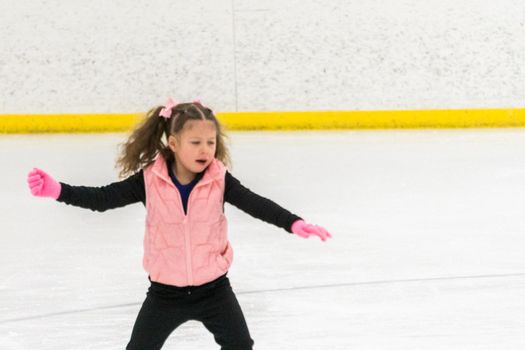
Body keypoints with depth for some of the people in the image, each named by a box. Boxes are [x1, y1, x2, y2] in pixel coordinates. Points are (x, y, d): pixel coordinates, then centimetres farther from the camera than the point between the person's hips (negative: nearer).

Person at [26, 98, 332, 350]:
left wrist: (293, 223, -37)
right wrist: (58, 190, -26)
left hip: (213, 287, 0)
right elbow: (103, 198, -13)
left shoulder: (219, 180, -13)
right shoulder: (150, 180, -14)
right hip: (166, 291, 0)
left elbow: (256, 204, -20)